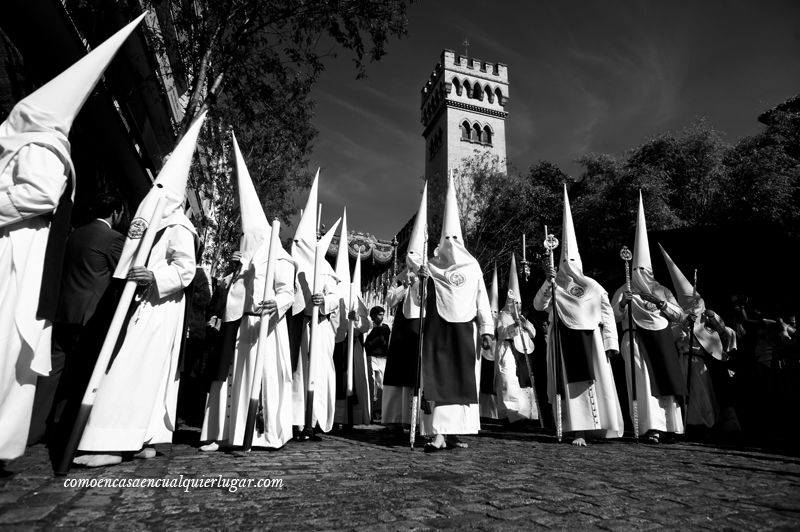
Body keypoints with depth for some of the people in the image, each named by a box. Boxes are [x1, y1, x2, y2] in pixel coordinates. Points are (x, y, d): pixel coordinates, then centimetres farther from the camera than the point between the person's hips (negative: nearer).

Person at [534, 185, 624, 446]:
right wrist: (548, 283, -18)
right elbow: (538, 305, -7)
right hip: (565, 340, 0)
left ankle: (600, 426, 15)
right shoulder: (554, 287, 7)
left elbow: (607, 314, 7)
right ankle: (578, 431, 1)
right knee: (572, 384, -1)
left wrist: (609, 343, 0)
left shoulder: (592, 286, 8)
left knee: (596, 381, 2)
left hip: (589, 339, 1)